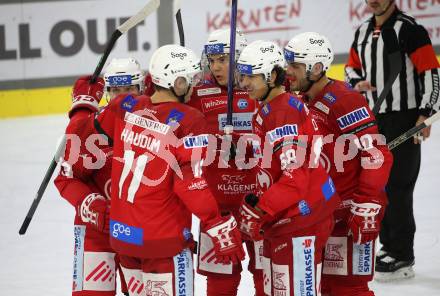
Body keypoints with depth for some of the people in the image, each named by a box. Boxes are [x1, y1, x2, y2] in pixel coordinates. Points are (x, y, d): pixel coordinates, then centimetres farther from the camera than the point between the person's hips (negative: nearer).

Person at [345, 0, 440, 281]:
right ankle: (388, 245, 22)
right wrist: (357, 83, 0)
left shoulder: (409, 29, -12)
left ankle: (403, 255, -1)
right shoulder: (362, 32, 11)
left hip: (404, 118, -8)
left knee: (398, 185, -7)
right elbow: (352, 66, 24)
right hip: (372, 118, 8)